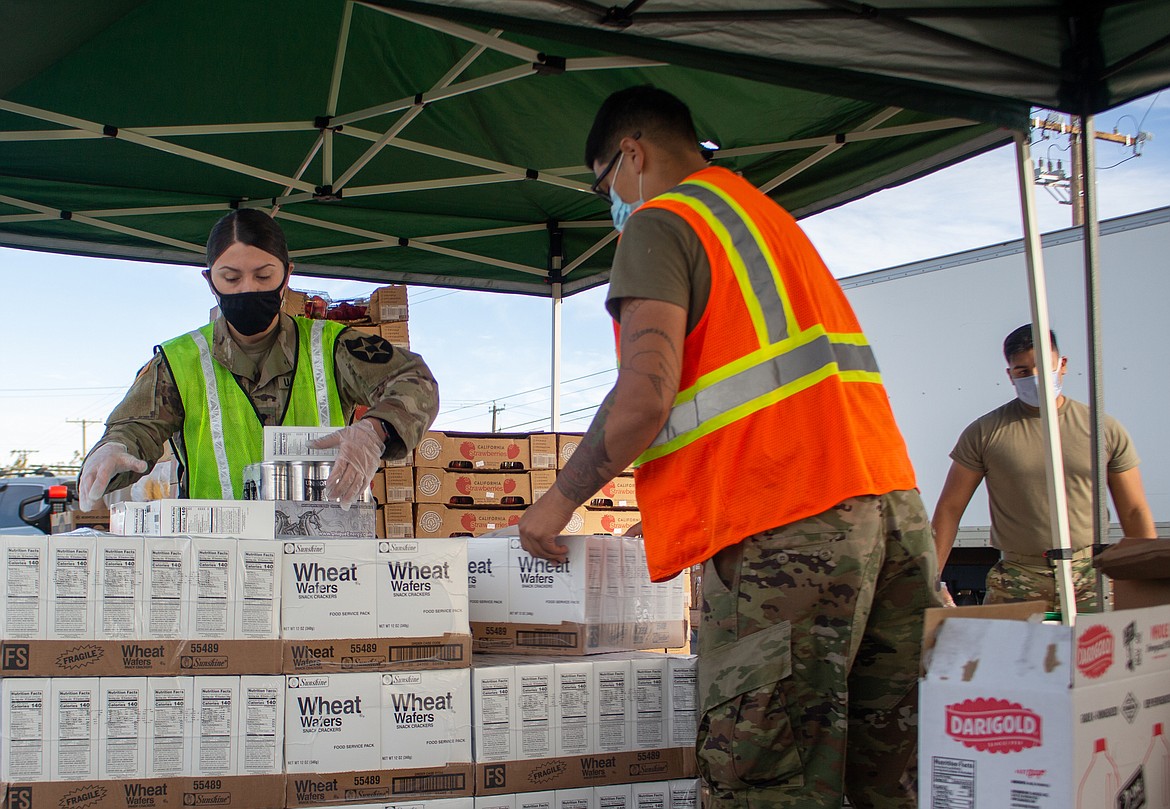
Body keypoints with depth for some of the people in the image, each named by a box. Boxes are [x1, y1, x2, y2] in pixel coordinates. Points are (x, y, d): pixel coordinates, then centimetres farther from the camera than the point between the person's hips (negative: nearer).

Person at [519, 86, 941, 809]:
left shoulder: (660, 223, 1)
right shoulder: (771, 216, 28)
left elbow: (644, 400, -13)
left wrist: (560, 499, 3)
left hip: (786, 523, -9)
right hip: (891, 497, 9)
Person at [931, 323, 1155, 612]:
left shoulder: (1105, 429, 7)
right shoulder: (983, 433, 3)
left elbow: (1135, 512, 12)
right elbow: (949, 509, 4)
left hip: (1090, 578, 1)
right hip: (1016, 584, -1)